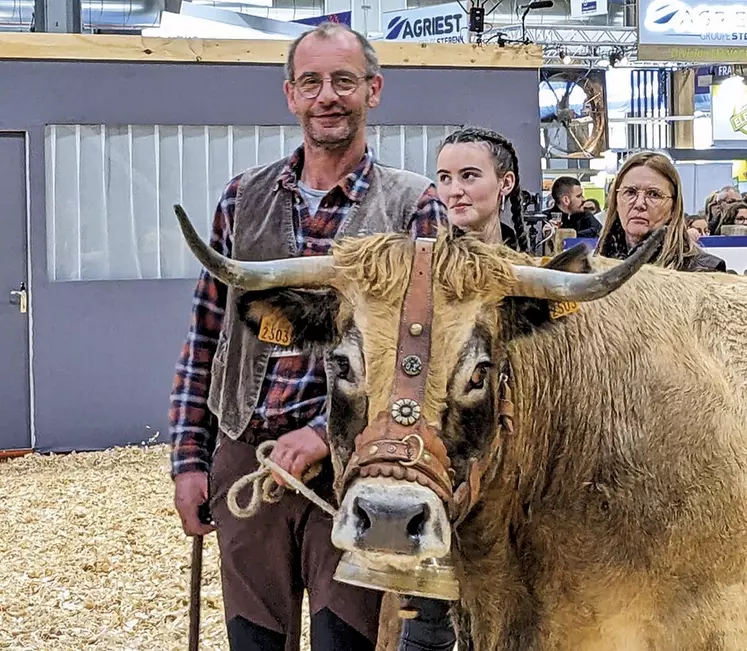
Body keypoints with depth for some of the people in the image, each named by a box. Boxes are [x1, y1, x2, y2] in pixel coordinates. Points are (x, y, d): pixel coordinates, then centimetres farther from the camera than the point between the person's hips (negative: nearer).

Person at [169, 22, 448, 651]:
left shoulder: (413, 205, 0)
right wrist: (189, 460, 6)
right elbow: (205, 337, 11)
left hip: (349, 466, -3)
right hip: (243, 460, 3)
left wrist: (325, 431, -16)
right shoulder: (245, 197, 9)